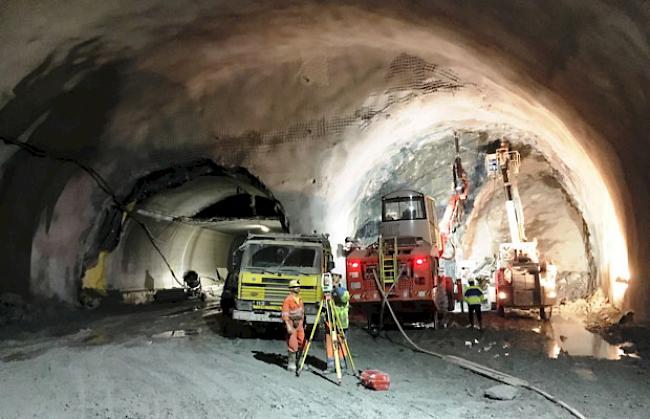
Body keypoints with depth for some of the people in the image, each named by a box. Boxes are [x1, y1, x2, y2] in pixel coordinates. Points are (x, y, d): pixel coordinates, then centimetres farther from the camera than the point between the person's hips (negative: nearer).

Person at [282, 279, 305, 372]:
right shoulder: (288, 299, -11)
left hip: (299, 323, 7)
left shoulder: (300, 299, 12)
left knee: (302, 342, 6)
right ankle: (291, 364, 7)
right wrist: (288, 326, -21)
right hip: (292, 323, -7)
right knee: (292, 344, -4)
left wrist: (303, 323, 17)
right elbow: (285, 314, -15)